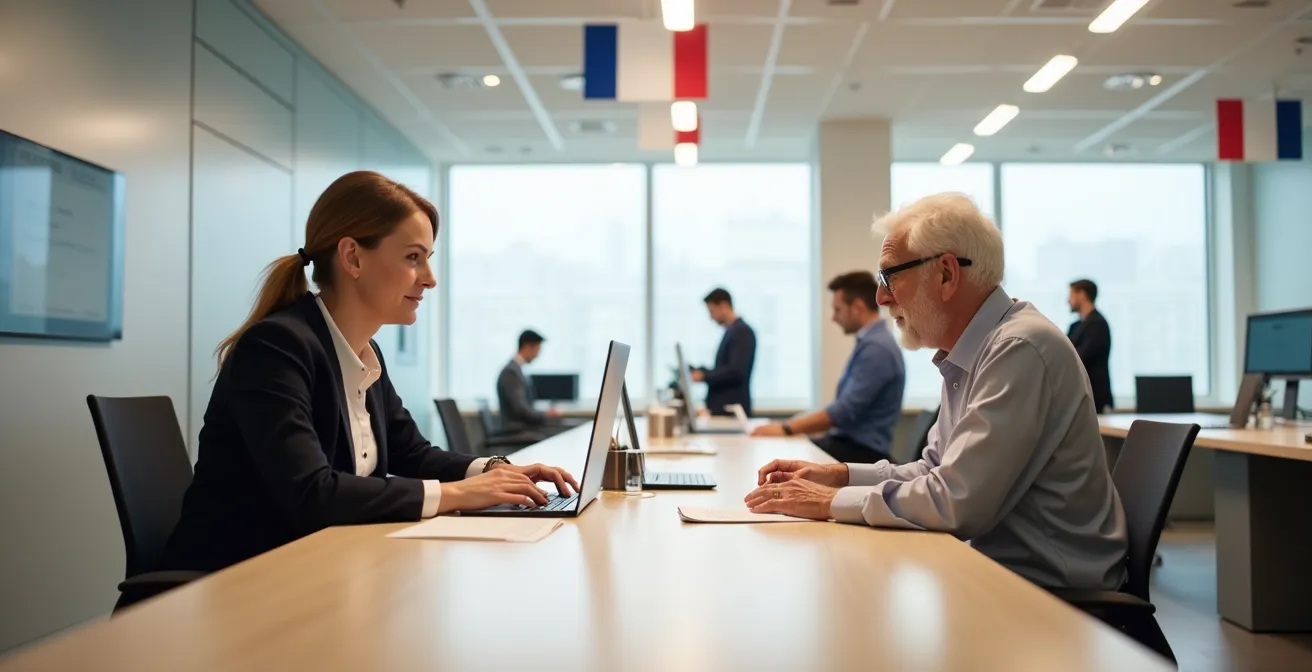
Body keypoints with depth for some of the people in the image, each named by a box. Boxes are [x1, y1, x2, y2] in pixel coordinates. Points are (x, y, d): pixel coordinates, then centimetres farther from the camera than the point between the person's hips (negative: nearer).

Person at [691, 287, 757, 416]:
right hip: (722, 407, 9)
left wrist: (704, 375, -16)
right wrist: (701, 371, 7)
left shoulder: (742, 331, -13)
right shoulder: (731, 331, 16)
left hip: (732, 408, -9)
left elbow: (736, 371, -22)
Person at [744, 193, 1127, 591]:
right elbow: (936, 472, 16)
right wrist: (840, 475, 3)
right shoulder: (970, 353, 10)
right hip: (992, 562, 8)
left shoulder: (1021, 350, -21)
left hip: (1046, 584, -8)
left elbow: (957, 502, -27)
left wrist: (832, 501, -16)